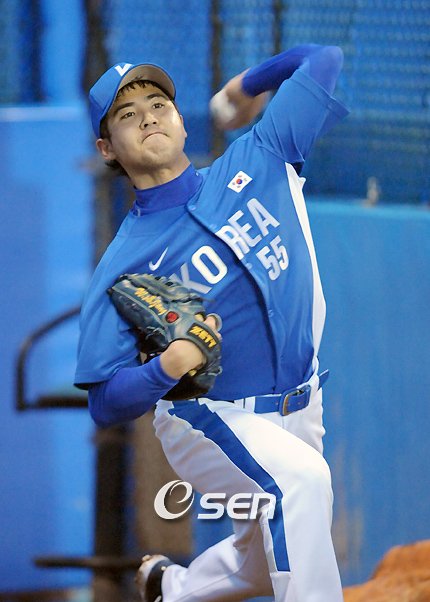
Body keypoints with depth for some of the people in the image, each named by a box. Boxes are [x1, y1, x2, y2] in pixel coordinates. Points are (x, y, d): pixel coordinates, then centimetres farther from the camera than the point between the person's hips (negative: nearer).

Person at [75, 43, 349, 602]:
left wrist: (247, 86, 19)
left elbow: (322, 60, 3)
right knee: (300, 476, -35)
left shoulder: (256, 163, -3)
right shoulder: (123, 264, -13)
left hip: (298, 412, 5)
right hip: (209, 420, -5)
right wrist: (167, 367, -34)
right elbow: (105, 403, -15)